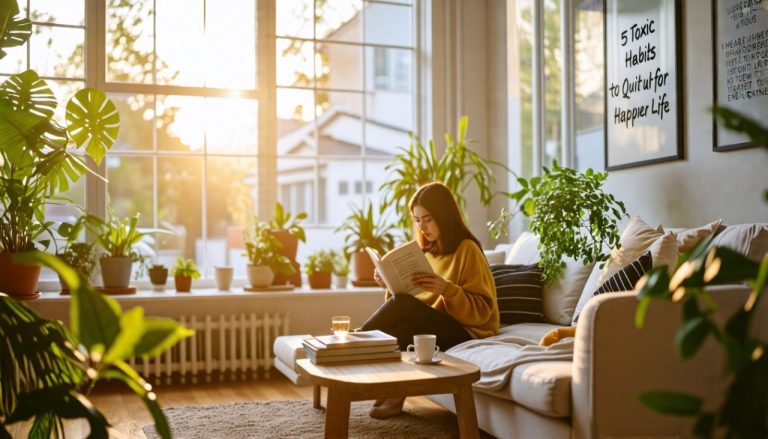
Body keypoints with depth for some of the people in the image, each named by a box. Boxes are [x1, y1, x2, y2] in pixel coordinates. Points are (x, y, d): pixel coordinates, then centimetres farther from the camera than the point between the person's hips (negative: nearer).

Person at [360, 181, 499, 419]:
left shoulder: (467, 249, -9)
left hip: (464, 331, -6)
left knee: (402, 304, -28)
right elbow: (410, 309, 13)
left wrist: (446, 288, -29)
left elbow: (482, 311, -14)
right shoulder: (426, 251, 12)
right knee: (399, 329, -28)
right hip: (429, 326, 6)